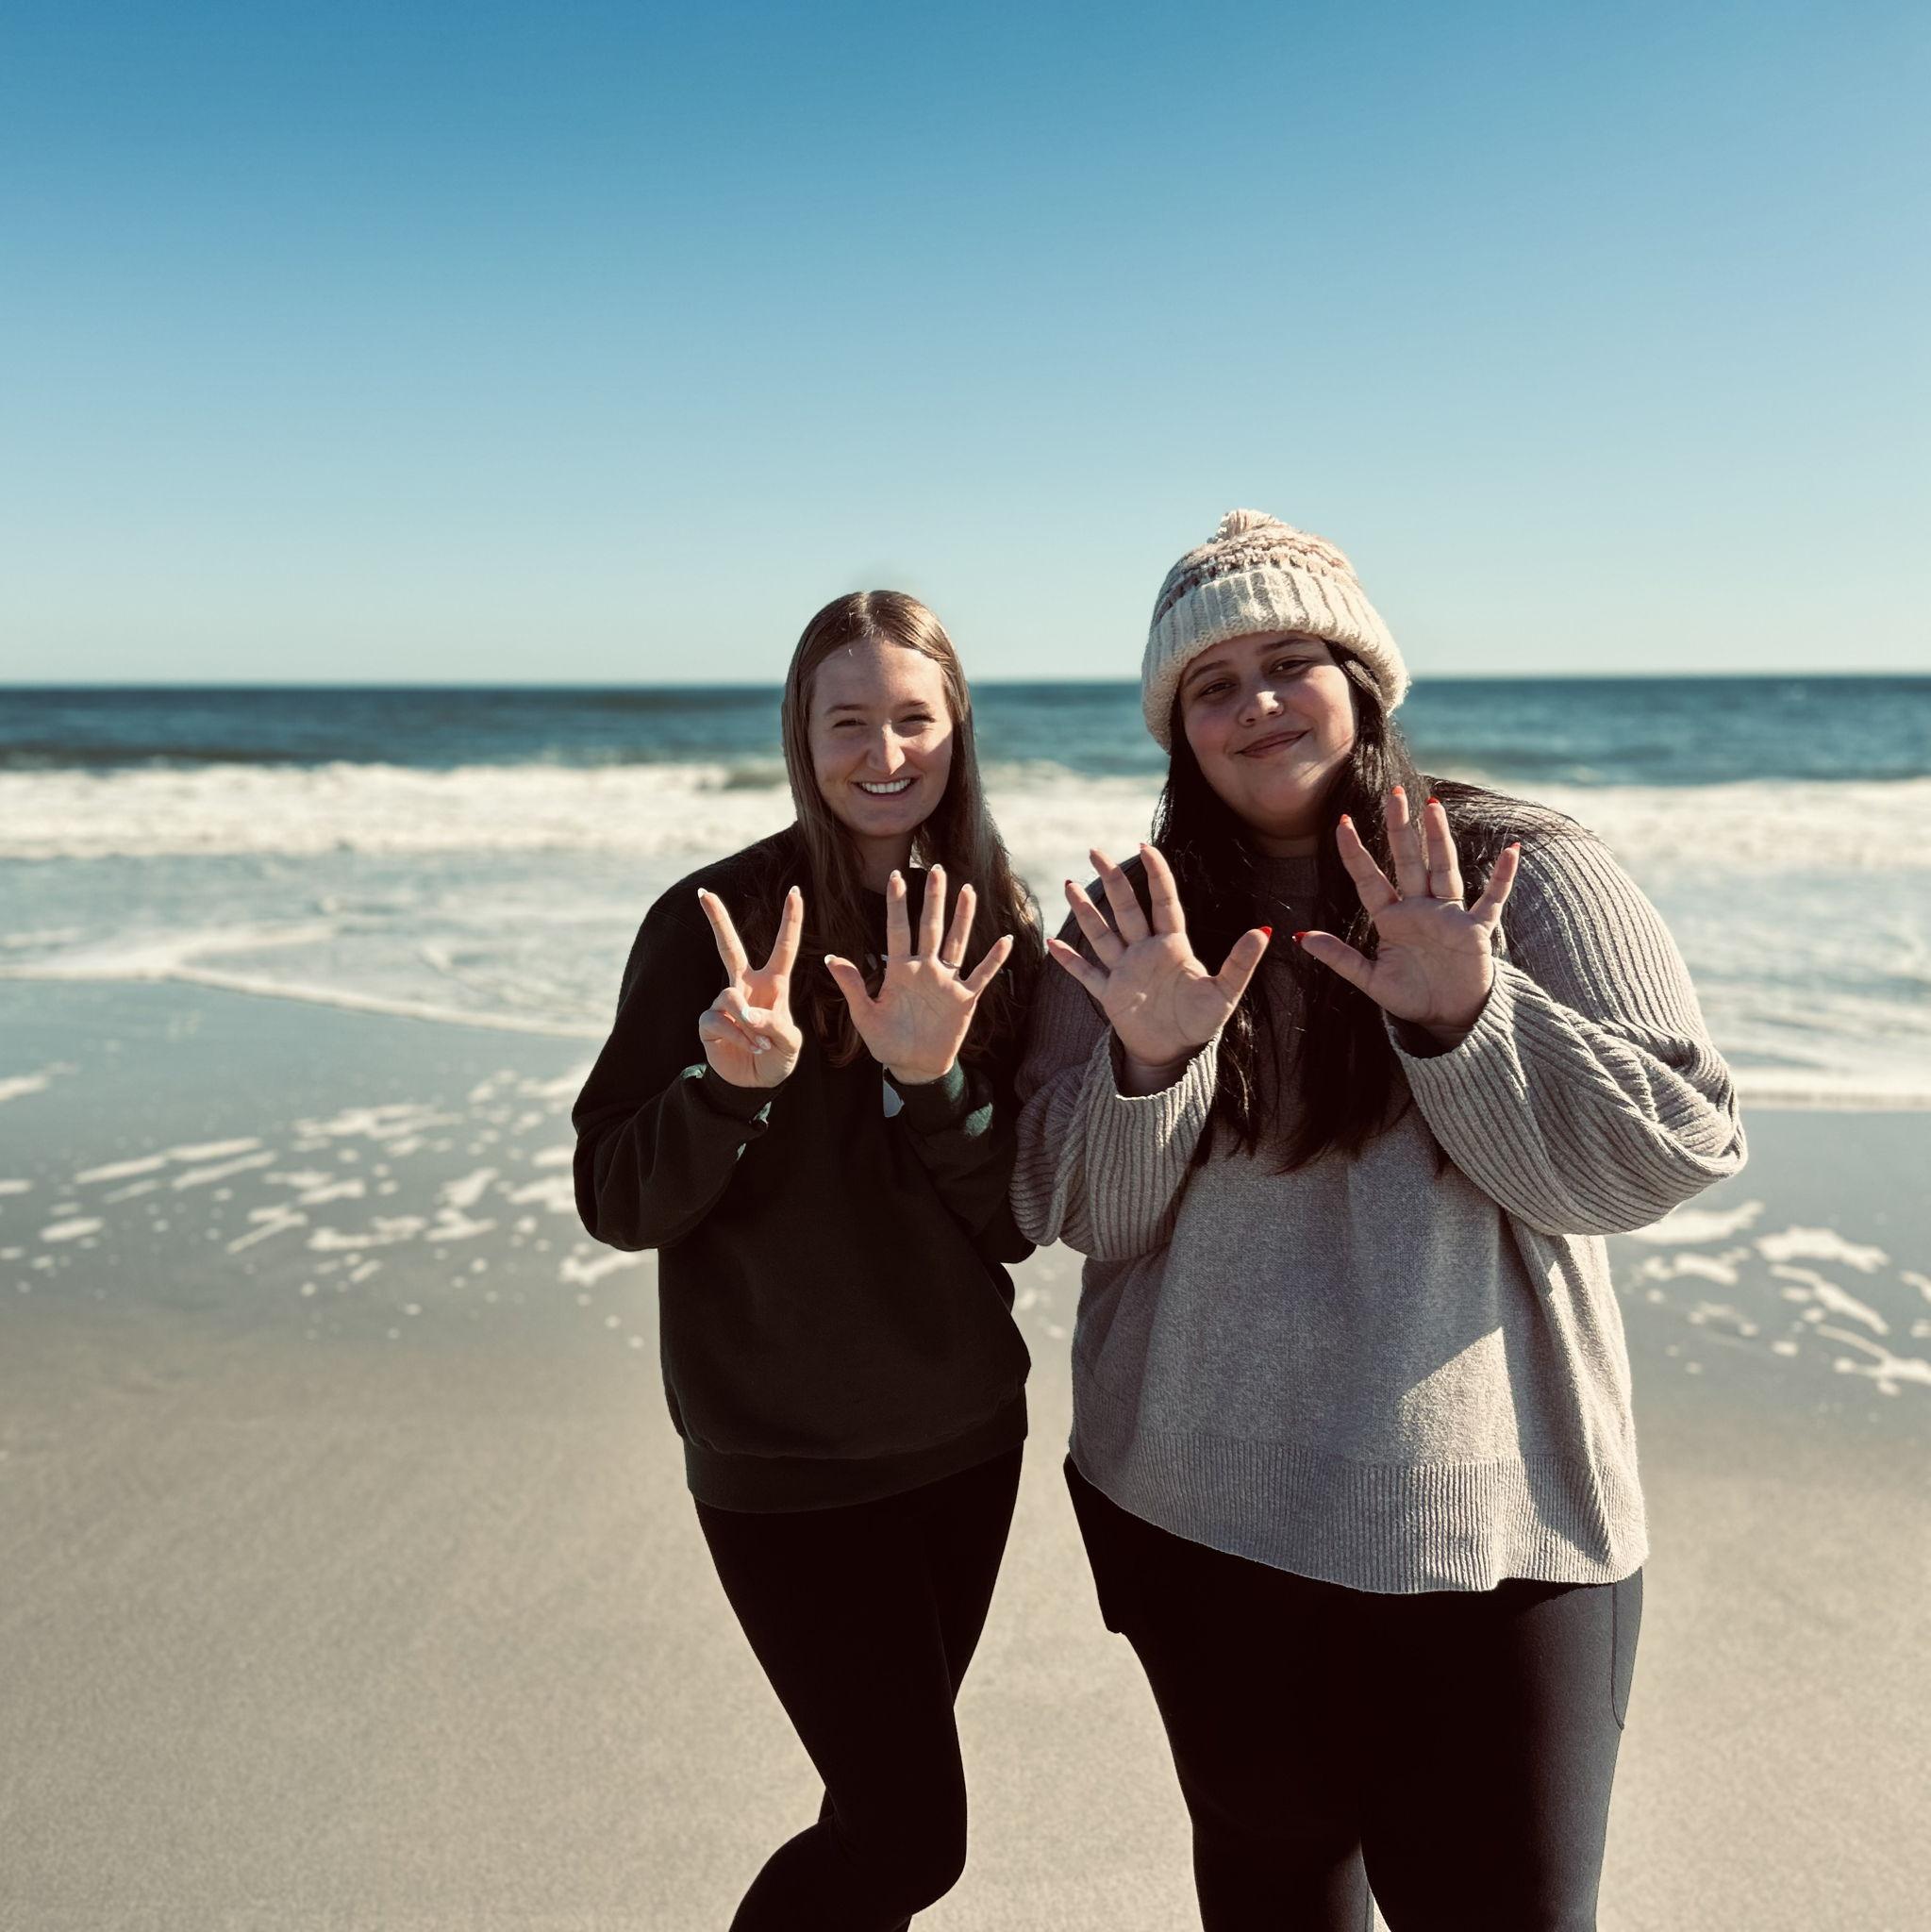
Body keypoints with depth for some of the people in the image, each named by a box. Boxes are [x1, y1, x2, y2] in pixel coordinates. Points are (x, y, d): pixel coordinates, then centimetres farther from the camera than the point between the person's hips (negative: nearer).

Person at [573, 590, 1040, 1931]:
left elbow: (1015, 1225, -5)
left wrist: (939, 1076, -23)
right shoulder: (717, 920, -13)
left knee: (884, 1799, 17)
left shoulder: (993, 930, -1)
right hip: (785, 1459, -4)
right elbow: (617, 1205, -11)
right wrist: (731, 1080, -30)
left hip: (964, 1431, 4)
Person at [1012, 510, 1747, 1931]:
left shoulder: (1528, 879, -6)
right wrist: (1146, 1064, -22)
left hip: (1494, 1522, -2)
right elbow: (1081, 1216, -3)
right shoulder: (1130, 921, 0)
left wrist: (1466, 1017, -26)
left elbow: (1675, 1152, -11)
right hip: (1196, 1511, 3)